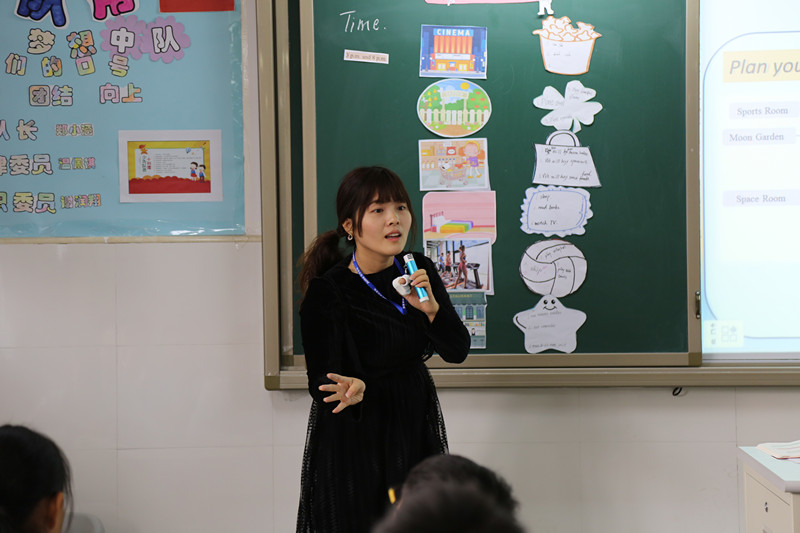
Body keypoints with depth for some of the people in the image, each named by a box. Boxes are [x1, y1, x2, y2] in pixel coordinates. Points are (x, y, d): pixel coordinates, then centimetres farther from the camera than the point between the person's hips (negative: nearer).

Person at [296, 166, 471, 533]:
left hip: (415, 426, 5)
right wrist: (356, 388, -39)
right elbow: (321, 382, -16)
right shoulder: (326, 292, -16)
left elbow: (457, 351, -2)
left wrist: (431, 307, -21)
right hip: (353, 439, -5)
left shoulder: (420, 271, 0)